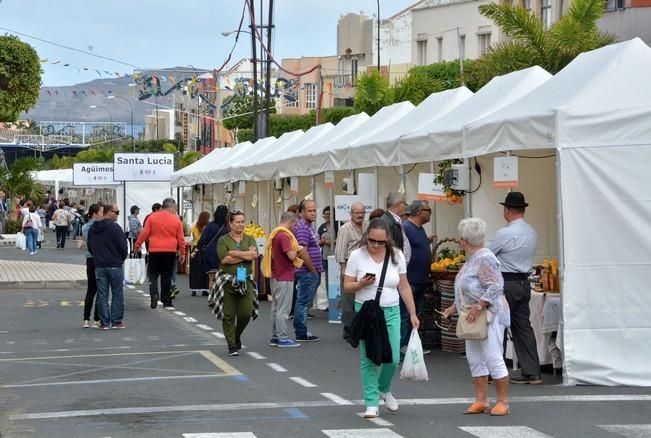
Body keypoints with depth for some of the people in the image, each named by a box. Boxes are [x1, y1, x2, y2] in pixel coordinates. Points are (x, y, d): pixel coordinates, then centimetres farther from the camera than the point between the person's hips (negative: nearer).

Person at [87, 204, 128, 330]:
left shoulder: (92, 229, 8)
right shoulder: (114, 228, -13)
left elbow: (90, 247, 13)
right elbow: (123, 246, -13)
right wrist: (121, 259, 5)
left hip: (99, 266, 5)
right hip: (115, 266, -5)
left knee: (102, 295, 7)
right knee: (117, 294, 5)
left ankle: (104, 322, 5)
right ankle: (116, 321, 6)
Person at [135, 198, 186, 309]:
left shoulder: (152, 217, -1)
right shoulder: (176, 220, -1)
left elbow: (144, 233, -1)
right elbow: (181, 238, 3)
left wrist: (138, 244, 12)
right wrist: (183, 253, 11)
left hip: (154, 251, 0)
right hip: (170, 252, 0)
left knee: (153, 275, 9)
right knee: (166, 277, 9)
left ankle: (154, 294, -15)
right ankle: (166, 301, 11)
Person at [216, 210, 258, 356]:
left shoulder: (249, 239, 11)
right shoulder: (223, 240, 2)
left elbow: (254, 255, -6)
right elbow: (224, 259, -13)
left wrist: (234, 253, -11)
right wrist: (246, 255, -9)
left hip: (246, 281, 3)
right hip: (228, 282, -2)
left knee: (246, 313, -4)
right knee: (229, 315, -2)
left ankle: (237, 335, 25)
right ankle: (232, 346, 7)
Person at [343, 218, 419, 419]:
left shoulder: (396, 255, 2)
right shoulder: (357, 256, -4)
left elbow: (404, 286, 7)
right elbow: (347, 287, 0)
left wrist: (412, 313, 5)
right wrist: (361, 284, -20)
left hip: (391, 312, 2)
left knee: (393, 358, -3)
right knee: (369, 359, -2)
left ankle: (384, 389, 27)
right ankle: (372, 404, 6)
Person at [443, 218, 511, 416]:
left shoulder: (484, 258, -17)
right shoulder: (471, 258, 14)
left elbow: (494, 287, -24)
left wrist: (478, 306, -27)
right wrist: (455, 307, 19)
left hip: (489, 315, -10)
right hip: (474, 317, 10)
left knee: (493, 358, -7)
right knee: (474, 359, 10)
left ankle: (503, 402, 0)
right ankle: (481, 401, 15)